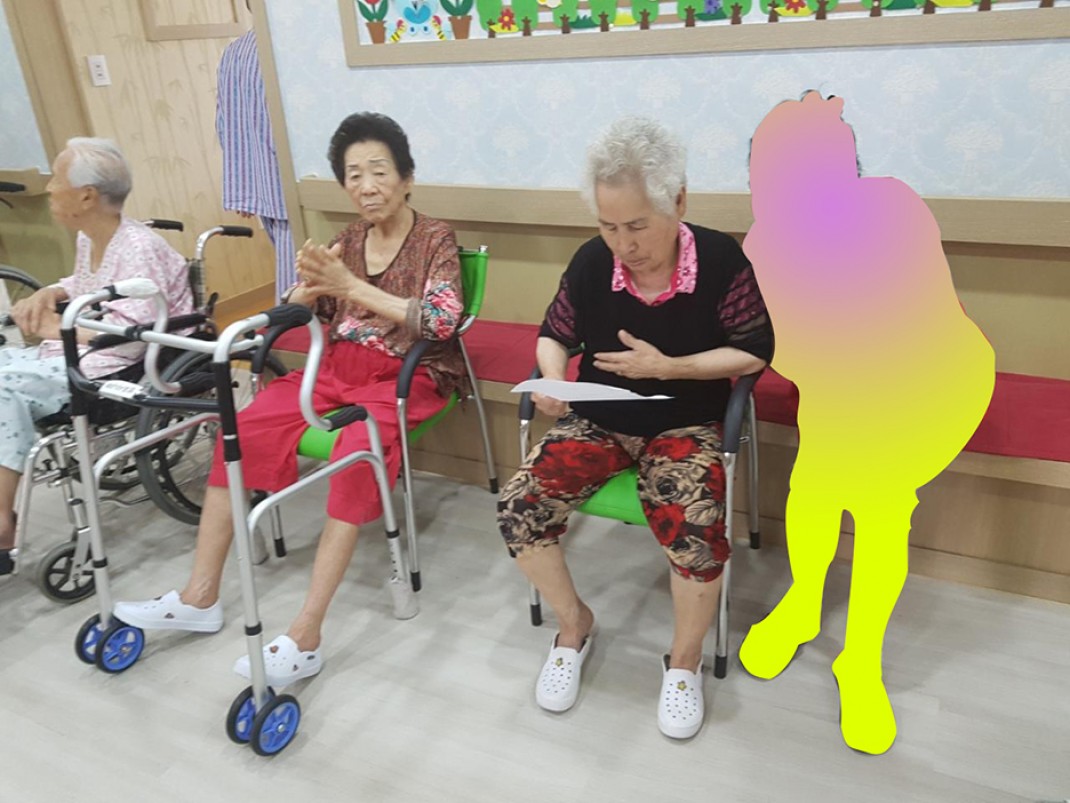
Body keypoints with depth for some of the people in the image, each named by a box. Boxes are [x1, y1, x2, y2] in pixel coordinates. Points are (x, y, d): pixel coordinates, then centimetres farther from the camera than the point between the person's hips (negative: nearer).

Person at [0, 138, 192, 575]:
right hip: (70, 354, 10)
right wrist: (49, 293, 7)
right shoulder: (88, 239, 11)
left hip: (112, 369, -10)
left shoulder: (139, 248, -19)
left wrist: (56, 326, -16)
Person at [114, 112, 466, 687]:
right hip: (341, 365, 6)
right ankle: (200, 596, -5)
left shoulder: (435, 239, -4)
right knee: (243, 427, -14)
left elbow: (441, 320, -20)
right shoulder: (349, 239, 11)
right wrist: (312, 283, -13)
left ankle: (305, 638, -29)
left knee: (355, 452, -34)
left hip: (407, 375, -5)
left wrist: (351, 286, -23)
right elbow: (299, 311, 11)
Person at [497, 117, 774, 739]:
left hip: (687, 424, -2)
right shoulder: (591, 262, -7)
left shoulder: (721, 259, -14)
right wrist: (553, 380, -16)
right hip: (599, 420, 3)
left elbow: (756, 351, -7)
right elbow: (555, 335, 6)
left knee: (693, 528, -31)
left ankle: (686, 659, 2)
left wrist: (668, 367, -20)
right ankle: (574, 623, 11)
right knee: (519, 508, -18)